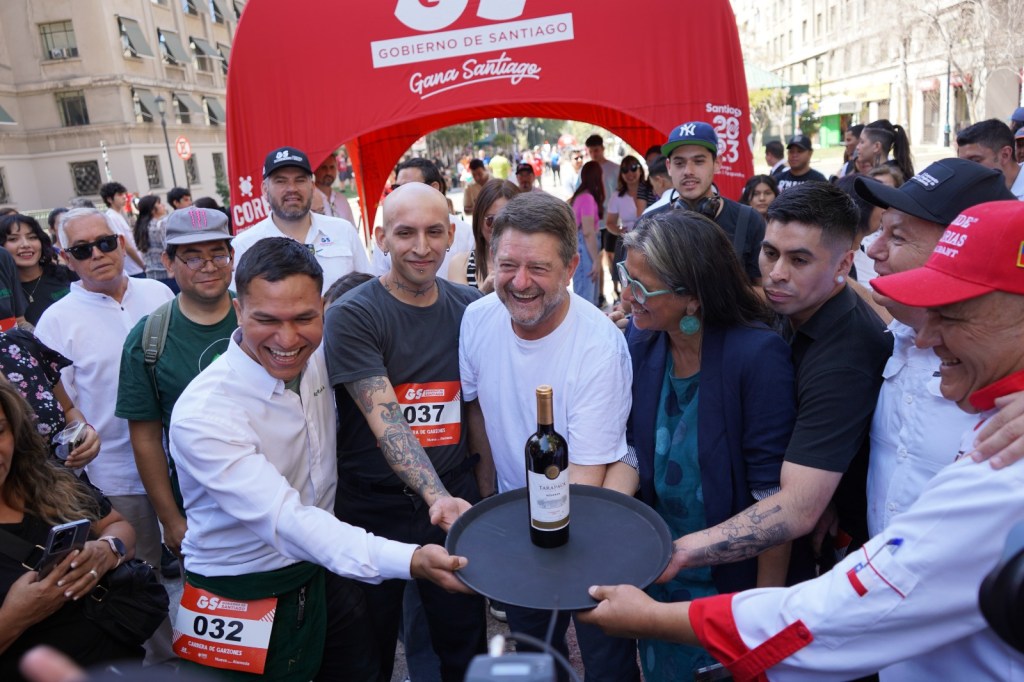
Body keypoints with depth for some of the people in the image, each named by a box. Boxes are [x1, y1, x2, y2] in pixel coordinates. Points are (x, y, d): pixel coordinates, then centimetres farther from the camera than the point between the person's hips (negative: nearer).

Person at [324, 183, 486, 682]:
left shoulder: (471, 308, 1)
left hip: (457, 500, 3)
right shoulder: (352, 316, -13)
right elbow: (385, 418, -22)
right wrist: (437, 497, -33)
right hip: (373, 507, -3)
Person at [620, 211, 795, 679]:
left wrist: (767, 603, -14)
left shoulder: (757, 355, -26)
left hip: (733, 578, -4)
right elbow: (630, 448, 0)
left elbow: (774, 492, -21)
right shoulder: (639, 338, -10)